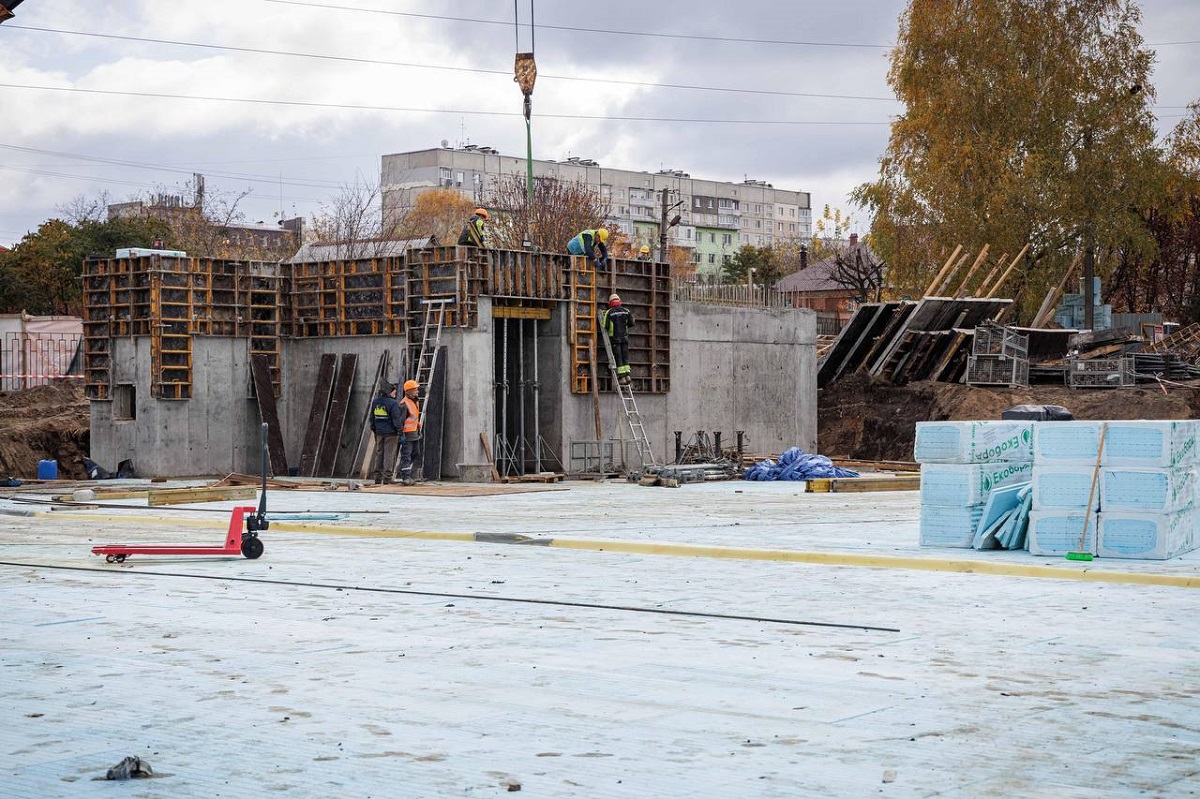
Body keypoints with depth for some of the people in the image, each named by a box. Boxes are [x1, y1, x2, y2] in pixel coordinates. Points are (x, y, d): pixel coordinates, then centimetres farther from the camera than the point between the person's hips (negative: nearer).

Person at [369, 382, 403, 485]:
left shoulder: (375, 402, 8)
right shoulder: (393, 403, -14)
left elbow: (372, 418, 15)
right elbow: (396, 419, -15)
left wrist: (373, 429, 24)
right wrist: (400, 432, -10)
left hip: (379, 432, 6)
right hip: (390, 432, -6)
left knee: (379, 453, 11)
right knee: (389, 454, -2)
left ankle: (378, 478, 11)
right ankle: (387, 478, -4)